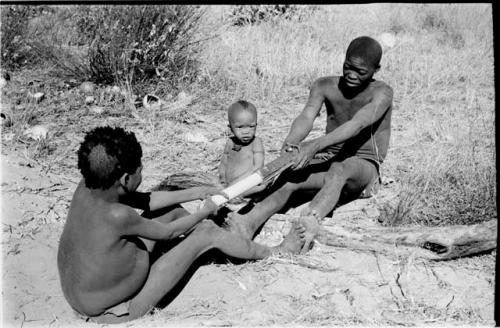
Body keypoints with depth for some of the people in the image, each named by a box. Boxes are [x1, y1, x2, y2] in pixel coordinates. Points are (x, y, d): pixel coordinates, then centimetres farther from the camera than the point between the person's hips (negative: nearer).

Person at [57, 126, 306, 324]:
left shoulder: (86, 188, -12)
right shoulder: (116, 216, -35)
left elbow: (146, 201, 2)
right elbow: (168, 232, -17)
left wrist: (195, 193, 8)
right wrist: (205, 212, 1)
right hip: (117, 311, -7)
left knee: (173, 210, 12)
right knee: (208, 233, -6)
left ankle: (229, 240, 36)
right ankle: (276, 253, 18)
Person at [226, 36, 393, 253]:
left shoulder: (381, 93, -13)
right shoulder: (324, 86, -1)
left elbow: (356, 125, -31)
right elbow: (306, 117, -19)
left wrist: (316, 145, -47)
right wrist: (291, 142, -42)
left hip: (364, 165, -4)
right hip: (328, 160, 4)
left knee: (339, 170, -41)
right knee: (289, 178, -27)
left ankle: (310, 222, -70)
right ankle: (248, 224, -50)